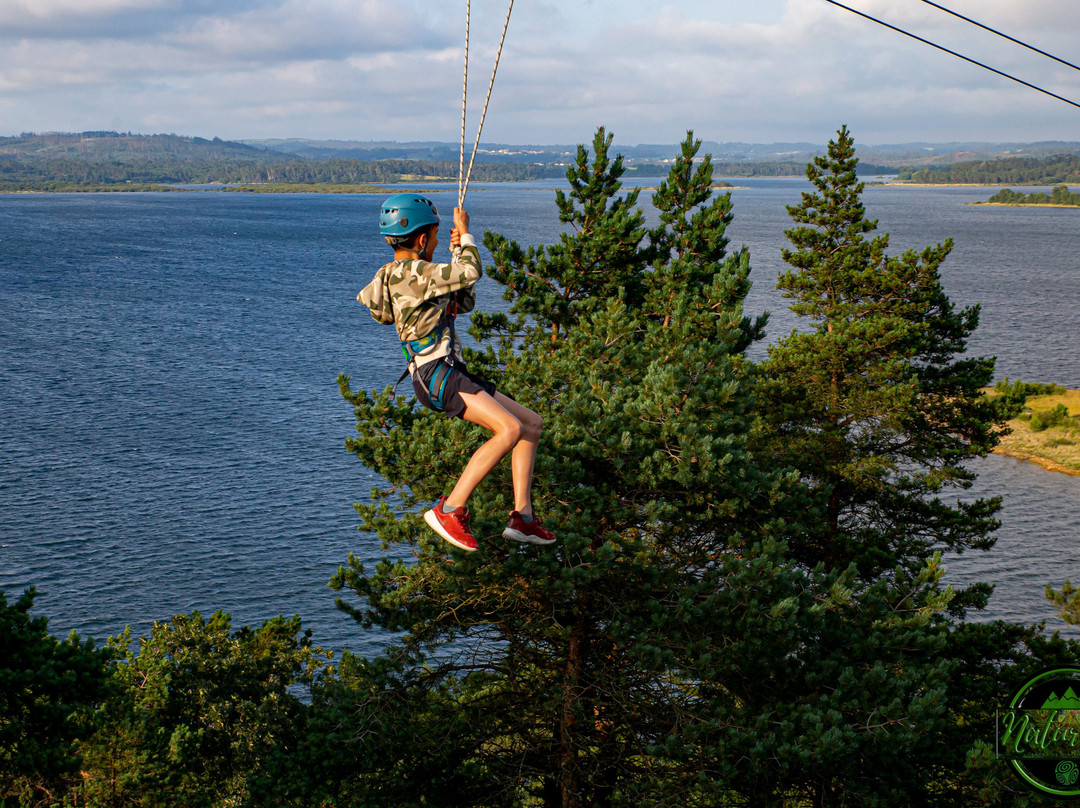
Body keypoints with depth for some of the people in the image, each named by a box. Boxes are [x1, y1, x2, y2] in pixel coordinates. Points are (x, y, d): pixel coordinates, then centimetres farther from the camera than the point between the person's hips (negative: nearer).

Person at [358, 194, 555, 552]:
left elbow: (464, 302, 27)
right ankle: (449, 510, -23)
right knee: (509, 429, -28)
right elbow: (471, 273, -12)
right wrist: (466, 234, 5)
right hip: (437, 376, -11)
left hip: (451, 374, 11)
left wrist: (458, 252, 20)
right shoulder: (410, 272, -13)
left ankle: (523, 517, 6)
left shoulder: (406, 275, 20)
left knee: (531, 423, 10)